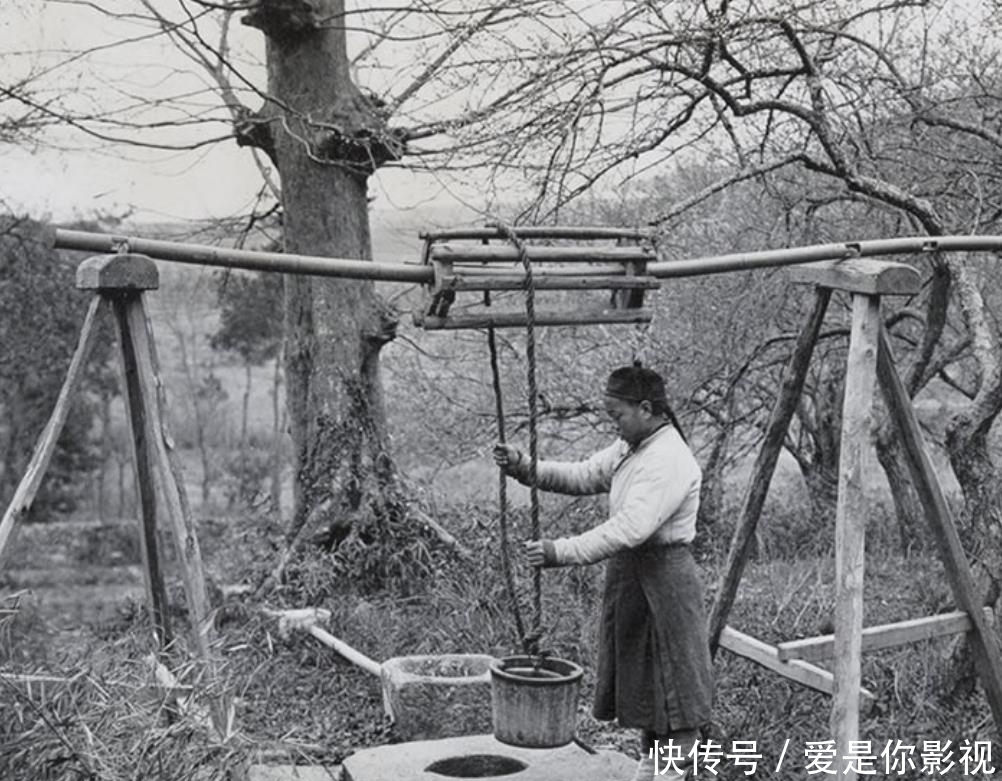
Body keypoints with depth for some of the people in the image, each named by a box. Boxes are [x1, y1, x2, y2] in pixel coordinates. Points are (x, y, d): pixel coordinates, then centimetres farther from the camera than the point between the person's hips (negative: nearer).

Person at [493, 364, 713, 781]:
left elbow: (630, 528, -31)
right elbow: (583, 476, 10)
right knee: (639, 675, 19)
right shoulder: (631, 447, 9)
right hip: (630, 574, 10)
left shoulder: (669, 461, -23)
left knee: (673, 680, 3)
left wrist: (562, 552, -34)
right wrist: (525, 468, -5)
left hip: (663, 577, -10)